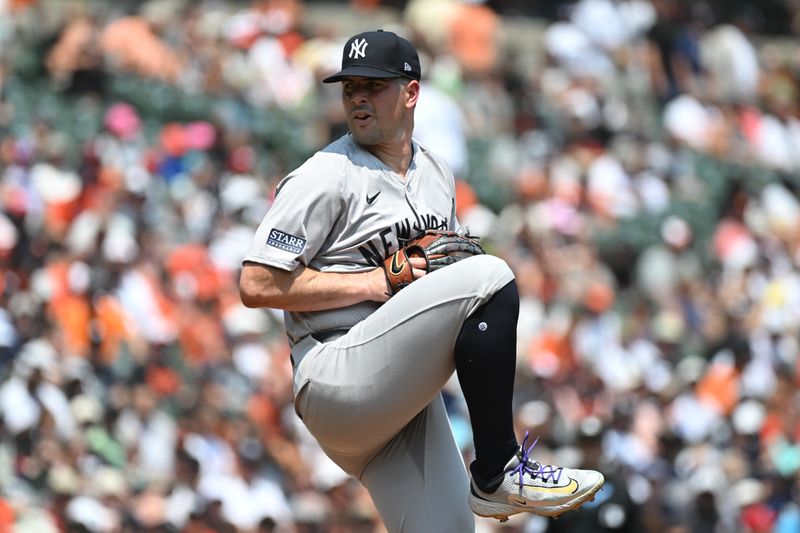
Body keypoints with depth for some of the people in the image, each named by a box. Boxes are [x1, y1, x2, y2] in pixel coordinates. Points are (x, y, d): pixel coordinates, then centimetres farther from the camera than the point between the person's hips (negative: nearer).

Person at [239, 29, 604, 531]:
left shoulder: (437, 174, 17)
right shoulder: (326, 178, -6)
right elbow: (257, 285, -13)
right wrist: (374, 282, -14)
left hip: (409, 394, 8)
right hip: (336, 386, -8)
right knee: (490, 276, -23)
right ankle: (497, 475, -18)